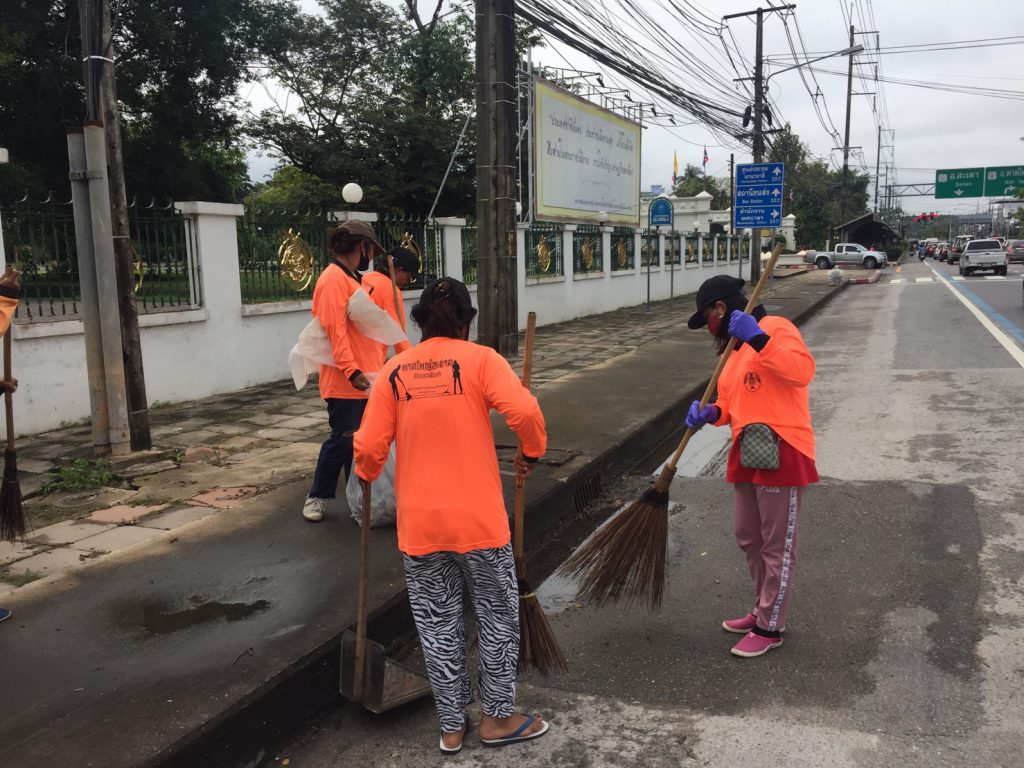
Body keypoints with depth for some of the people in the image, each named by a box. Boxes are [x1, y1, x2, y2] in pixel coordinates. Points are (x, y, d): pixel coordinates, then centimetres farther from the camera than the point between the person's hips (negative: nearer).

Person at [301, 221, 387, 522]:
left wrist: (376, 365, 19)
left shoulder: (352, 280, 16)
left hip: (363, 379, 9)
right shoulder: (334, 279, -15)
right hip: (344, 382, -9)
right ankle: (317, 497, 15)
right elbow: (335, 330, -23)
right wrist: (352, 371, -29)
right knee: (342, 440, -1)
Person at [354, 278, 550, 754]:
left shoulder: (395, 369, 1)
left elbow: (369, 446, -2)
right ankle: (497, 717, 27)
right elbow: (524, 411, -21)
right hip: (478, 519, -3)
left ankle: (451, 726, 26)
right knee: (497, 616, 15)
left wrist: (367, 479, 19)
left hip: (419, 523, 3)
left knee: (438, 625, 14)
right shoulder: (480, 359, -7)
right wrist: (532, 451, -2)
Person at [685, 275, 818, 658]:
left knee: (777, 546, 3)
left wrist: (757, 338, -34)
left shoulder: (776, 328, -10)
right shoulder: (731, 349, 16)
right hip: (746, 455, 9)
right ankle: (763, 609, 36)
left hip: (782, 454, -9)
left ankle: (769, 627, 16)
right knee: (749, 539, 19)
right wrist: (711, 413, 0)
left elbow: (803, 370, -28)